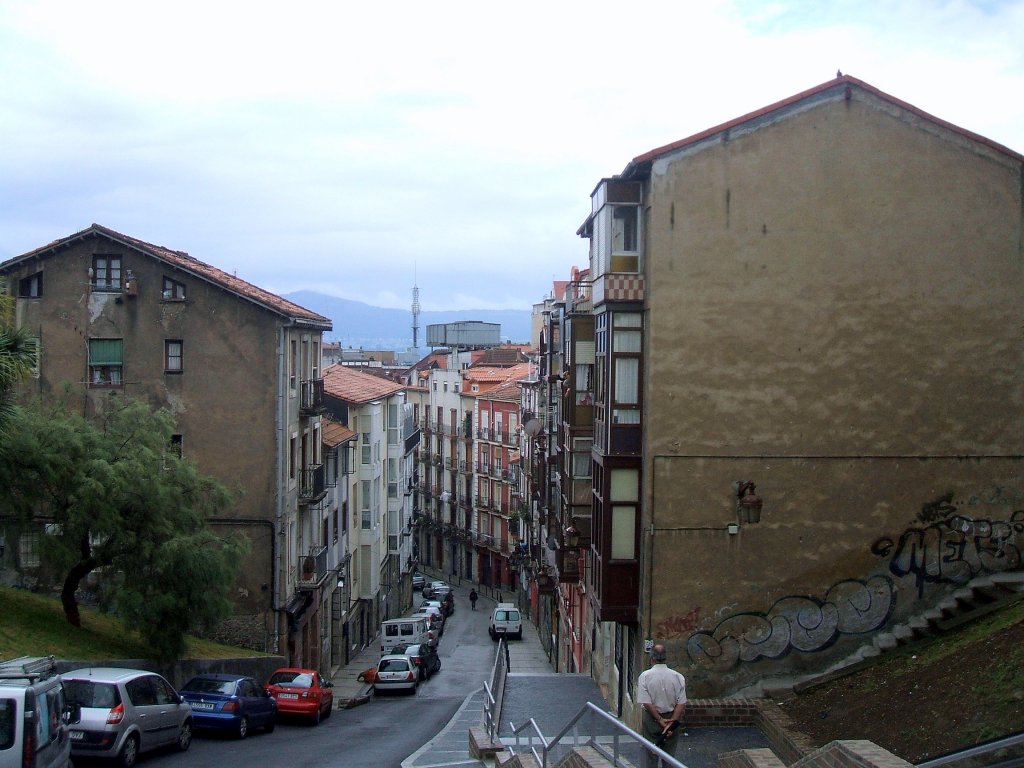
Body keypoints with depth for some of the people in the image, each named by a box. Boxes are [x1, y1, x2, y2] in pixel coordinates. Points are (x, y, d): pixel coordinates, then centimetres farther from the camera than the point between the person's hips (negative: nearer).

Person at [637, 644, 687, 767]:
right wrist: (671, 722, -13)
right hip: (672, 718, 2)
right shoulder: (678, 677, -7)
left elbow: (646, 703, -17)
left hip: (651, 719, -2)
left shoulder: (645, 676, -12)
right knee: (670, 755, 14)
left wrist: (660, 720, -13)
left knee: (649, 756, 8)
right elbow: (682, 704, -11)